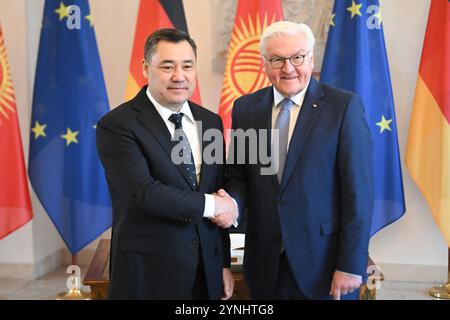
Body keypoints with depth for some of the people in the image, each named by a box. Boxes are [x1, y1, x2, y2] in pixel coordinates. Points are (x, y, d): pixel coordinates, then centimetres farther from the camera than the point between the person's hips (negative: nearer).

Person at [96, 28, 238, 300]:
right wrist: (211, 205, -13)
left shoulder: (211, 121, 6)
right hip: (148, 274, -5)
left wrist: (224, 264, 9)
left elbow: (220, 194, 9)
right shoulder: (116, 125, -12)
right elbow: (143, 192, -22)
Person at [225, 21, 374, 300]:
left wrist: (351, 265, -12)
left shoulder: (345, 106, -9)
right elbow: (238, 176, 8)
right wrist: (231, 204, -14)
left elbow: (358, 191, -10)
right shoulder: (245, 108, 3)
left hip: (324, 262, -3)